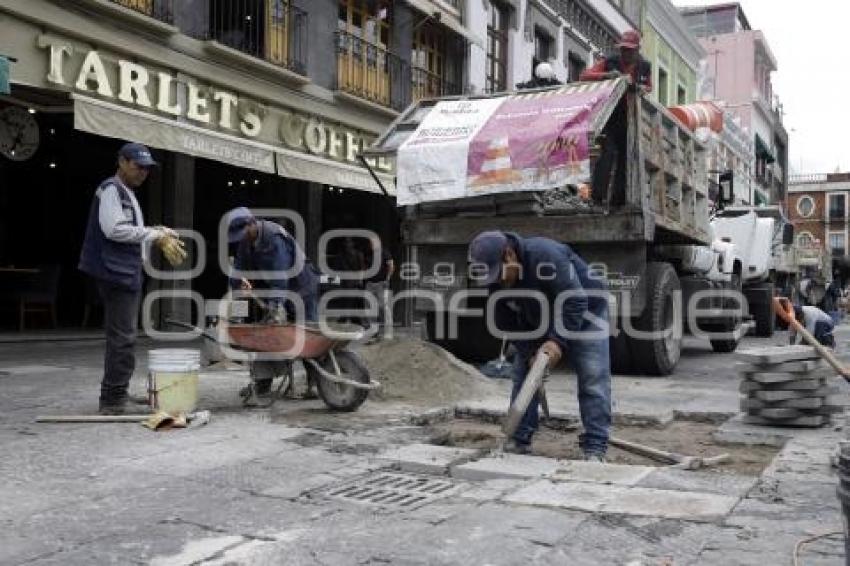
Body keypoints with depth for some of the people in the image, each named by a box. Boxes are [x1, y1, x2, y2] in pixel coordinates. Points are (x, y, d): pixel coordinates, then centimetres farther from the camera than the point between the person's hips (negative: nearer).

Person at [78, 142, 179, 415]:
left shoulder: (127, 194, 22)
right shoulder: (110, 189, -9)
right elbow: (114, 229, -20)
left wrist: (155, 232, 7)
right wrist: (152, 234, -13)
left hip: (127, 273, 10)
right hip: (115, 273, -10)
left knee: (122, 337, 15)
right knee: (122, 339, -10)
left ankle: (117, 394, 23)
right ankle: (112, 400, -7)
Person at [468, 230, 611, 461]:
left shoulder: (546, 256, -37)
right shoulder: (497, 281, -15)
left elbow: (574, 303, -37)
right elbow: (507, 325, -9)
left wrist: (557, 341, -43)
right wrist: (530, 353, -21)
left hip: (583, 313, -6)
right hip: (540, 321, 6)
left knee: (592, 380, -14)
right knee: (523, 374, 2)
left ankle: (595, 449, -12)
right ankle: (519, 440, 9)